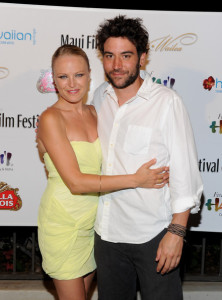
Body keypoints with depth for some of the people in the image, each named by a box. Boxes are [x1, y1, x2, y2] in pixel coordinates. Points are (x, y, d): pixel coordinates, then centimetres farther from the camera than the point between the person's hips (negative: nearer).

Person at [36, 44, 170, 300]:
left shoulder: (93, 112, 4)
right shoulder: (50, 118, -16)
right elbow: (75, 182, -22)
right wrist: (135, 180, -24)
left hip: (94, 219, 6)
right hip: (64, 223, -6)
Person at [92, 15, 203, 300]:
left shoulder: (167, 101, -13)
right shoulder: (100, 96, 4)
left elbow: (184, 170, -13)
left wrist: (177, 231, -15)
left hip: (153, 235, -5)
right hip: (106, 232, 5)